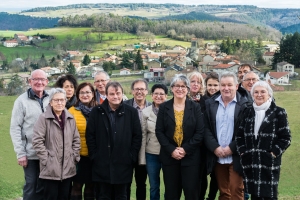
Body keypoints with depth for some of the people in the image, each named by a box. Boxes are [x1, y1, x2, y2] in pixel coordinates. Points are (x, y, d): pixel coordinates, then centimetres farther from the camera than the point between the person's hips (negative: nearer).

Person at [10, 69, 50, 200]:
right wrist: (20, 153, -10)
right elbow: (15, 128, -6)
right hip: (30, 153, -3)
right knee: (31, 186, 5)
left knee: (43, 186, 13)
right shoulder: (22, 100, -5)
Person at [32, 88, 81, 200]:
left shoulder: (70, 119, 9)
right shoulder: (44, 118, -7)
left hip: (68, 168, 5)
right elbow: (37, 141, -10)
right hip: (50, 169, -5)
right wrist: (46, 159, -12)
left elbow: (76, 139, 14)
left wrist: (74, 157, 5)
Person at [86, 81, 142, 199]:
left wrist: (132, 156, -3)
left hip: (123, 164, 0)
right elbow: (90, 135, 2)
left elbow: (137, 136, 3)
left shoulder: (131, 112, 1)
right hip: (102, 164, 0)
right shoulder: (97, 112, 1)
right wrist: (94, 156, -3)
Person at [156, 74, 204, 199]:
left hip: (191, 157, -1)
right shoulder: (164, 107, 4)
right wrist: (171, 150, -11)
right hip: (169, 156, 1)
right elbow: (159, 132, -1)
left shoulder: (195, 107, 2)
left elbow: (200, 132, -4)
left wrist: (185, 149, -13)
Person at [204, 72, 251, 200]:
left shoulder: (245, 103, -5)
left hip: (236, 157, -3)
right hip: (217, 156, 4)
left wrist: (232, 148, -13)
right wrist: (215, 148, -8)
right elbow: (206, 128, 3)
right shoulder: (210, 103, 6)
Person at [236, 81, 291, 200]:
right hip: (250, 163, 4)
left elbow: (285, 138, -4)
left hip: (269, 163, -4)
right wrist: (242, 151, 3)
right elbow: (239, 135, 15)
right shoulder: (248, 112, 13)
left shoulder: (279, 113, -1)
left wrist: (273, 153, -11)